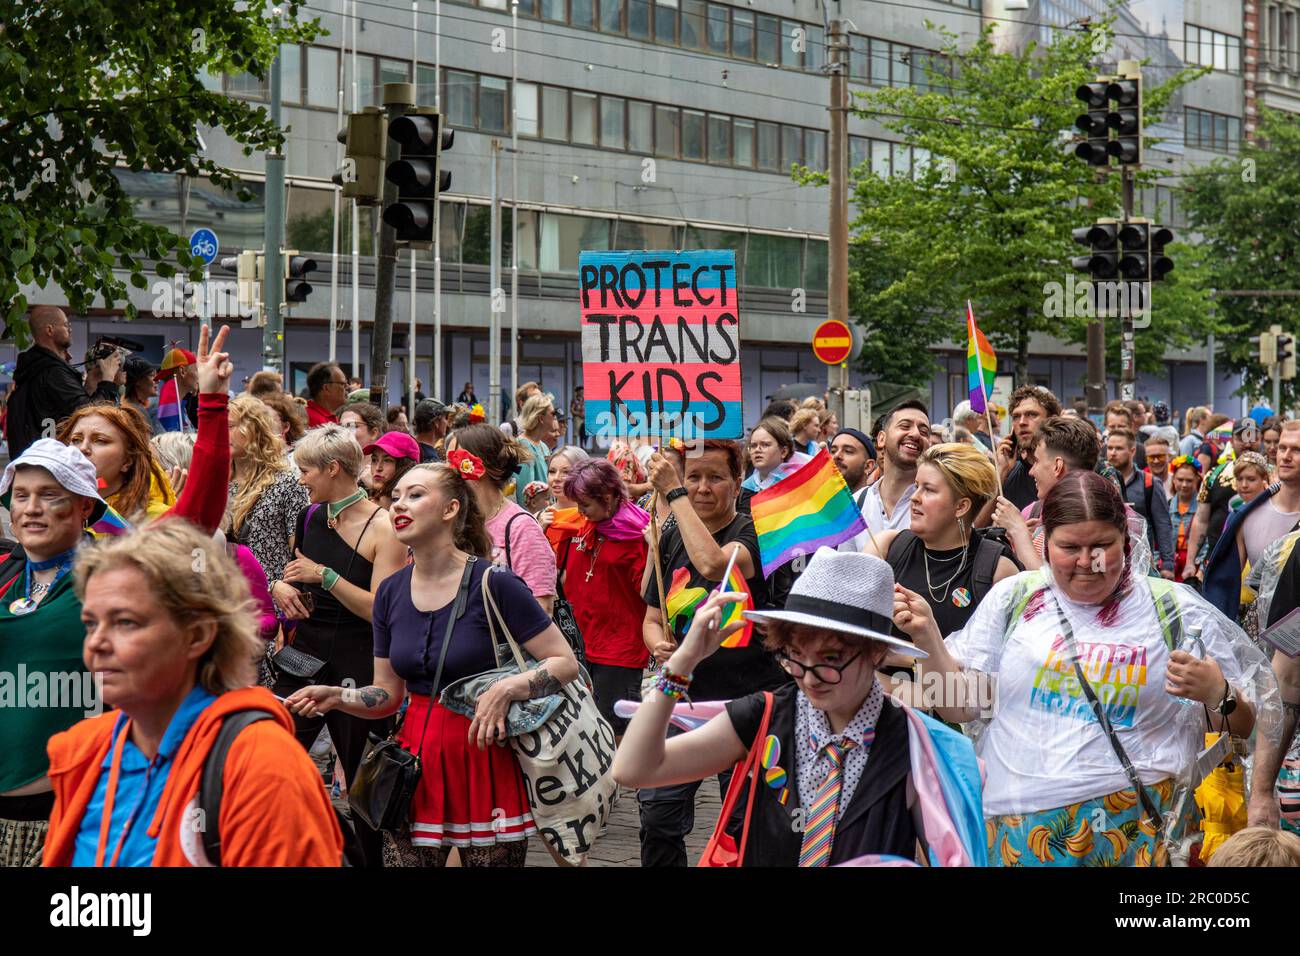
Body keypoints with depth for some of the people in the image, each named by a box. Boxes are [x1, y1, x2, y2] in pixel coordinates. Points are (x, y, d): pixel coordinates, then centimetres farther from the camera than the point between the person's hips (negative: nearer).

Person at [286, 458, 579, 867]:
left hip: (486, 759, -4)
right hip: (416, 759, 5)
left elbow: (566, 663, -9)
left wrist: (507, 688, -23)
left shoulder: (492, 583, -11)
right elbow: (388, 694, 11)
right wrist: (337, 697, -6)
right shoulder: (391, 592, 6)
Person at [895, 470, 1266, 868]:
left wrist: (1216, 693, -15)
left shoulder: (1175, 608, 3)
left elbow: (1246, 726, 7)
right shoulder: (1013, 599, 6)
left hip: (1135, 828, -1)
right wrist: (926, 635, -9)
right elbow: (959, 705, 6)